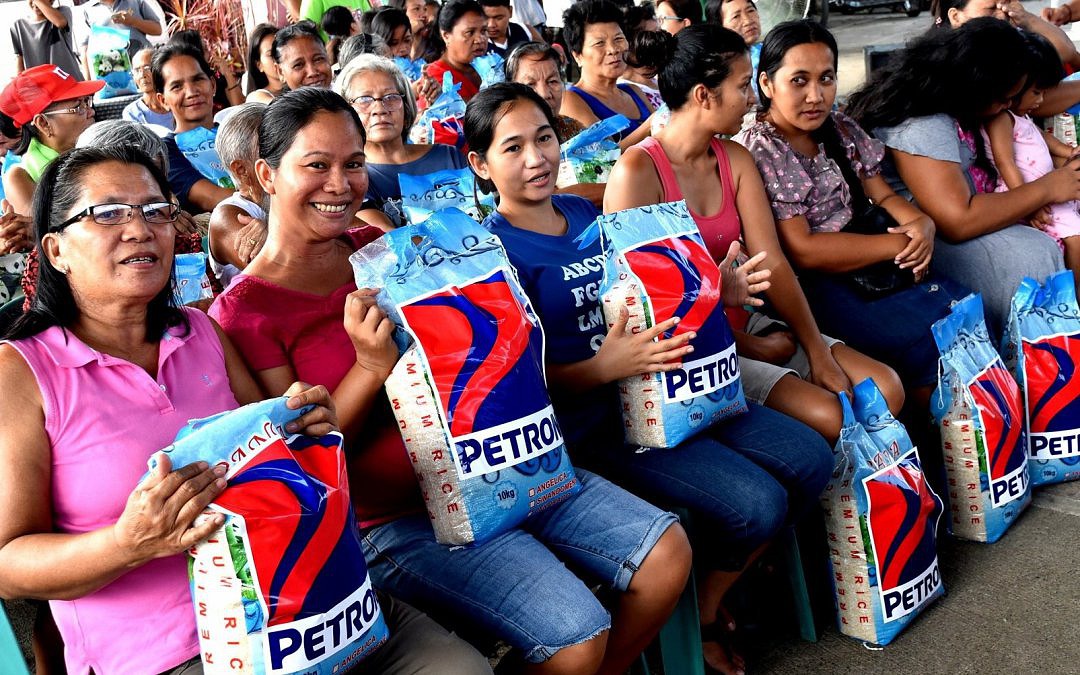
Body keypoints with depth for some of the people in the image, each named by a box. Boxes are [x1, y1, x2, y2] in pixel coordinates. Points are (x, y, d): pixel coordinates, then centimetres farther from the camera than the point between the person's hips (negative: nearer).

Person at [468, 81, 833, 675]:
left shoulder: (588, 213, 10)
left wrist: (717, 292, 1)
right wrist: (605, 367, -30)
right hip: (593, 421, -8)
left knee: (809, 459, 1)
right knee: (755, 503, -20)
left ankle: (713, 593, 18)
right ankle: (692, 617, 11)